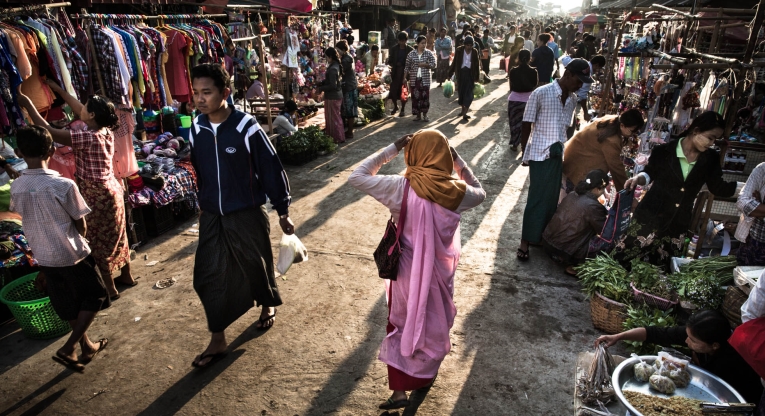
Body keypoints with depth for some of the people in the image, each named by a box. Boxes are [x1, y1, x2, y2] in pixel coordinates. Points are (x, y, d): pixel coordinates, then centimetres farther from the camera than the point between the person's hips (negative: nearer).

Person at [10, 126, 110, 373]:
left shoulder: (16, 187, -5)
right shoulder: (63, 185, -22)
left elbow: (27, 218, 8)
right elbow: (81, 226, -12)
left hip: (43, 257, 6)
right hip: (71, 255, -5)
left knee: (68, 306, 19)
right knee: (95, 296, 15)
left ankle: (86, 347, 34)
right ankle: (68, 349, 9)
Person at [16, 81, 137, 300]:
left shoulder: (88, 137, -24)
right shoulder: (105, 130, 0)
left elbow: (48, 131, -21)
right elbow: (78, 109, 16)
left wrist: (28, 104, -12)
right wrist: (58, 89, 21)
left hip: (96, 196, -8)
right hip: (111, 190, 8)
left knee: (99, 241, 4)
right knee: (116, 235, 20)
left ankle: (110, 289, 15)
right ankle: (126, 275, 34)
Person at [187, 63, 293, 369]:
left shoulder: (247, 128, -17)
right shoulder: (196, 128, -3)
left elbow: (272, 170, -11)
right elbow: (196, 170, 11)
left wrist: (283, 212, -7)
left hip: (247, 214, -4)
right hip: (211, 217, 4)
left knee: (256, 265, 15)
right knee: (209, 277, 5)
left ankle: (268, 305, 46)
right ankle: (218, 341, 20)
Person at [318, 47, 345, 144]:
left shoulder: (332, 69, -21)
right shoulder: (337, 66, 9)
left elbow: (332, 85, -23)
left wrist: (321, 88, -14)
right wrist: (322, 83, 9)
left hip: (332, 97, -10)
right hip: (337, 95, 10)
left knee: (333, 118, 0)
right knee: (336, 117, 18)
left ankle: (338, 138, 8)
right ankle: (339, 137, 26)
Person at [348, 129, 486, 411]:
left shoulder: (401, 188, -22)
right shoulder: (457, 192, -14)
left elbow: (356, 177, -12)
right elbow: (480, 192, 9)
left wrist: (392, 149, -10)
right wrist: (457, 159, 3)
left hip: (408, 272, -2)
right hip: (441, 271, 2)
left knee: (403, 325, 20)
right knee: (435, 322, 26)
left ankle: (400, 390, 23)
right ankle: (426, 374, 48)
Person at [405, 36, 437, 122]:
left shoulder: (429, 53, 2)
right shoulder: (411, 54, 2)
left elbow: (433, 65, -2)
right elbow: (407, 67, 4)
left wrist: (425, 65, -15)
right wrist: (406, 78, 0)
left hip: (425, 79, 0)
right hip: (414, 79, 0)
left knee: (425, 96, 0)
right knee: (415, 97, 2)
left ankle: (425, 115, 13)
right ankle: (418, 115, 14)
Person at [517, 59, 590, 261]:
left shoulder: (572, 100, 8)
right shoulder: (541, 93, -10)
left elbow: (565, 127, 14)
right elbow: (526, 125, -6)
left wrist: (561, 149, 11)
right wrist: (524, 153, -2)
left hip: (557, 154, 6)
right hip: (540, 154, -6)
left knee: (551, 199, 11)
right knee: (537, 198, -5)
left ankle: (543, 236, 25)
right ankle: (525, 242, 4)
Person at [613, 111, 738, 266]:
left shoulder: (710, 159, 2)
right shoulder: (664, 151, -9)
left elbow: (718, 187, 9)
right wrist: (639, 178, -16)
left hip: (678, 224, 4)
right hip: (650, 217, -4)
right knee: (623, 259, -3)